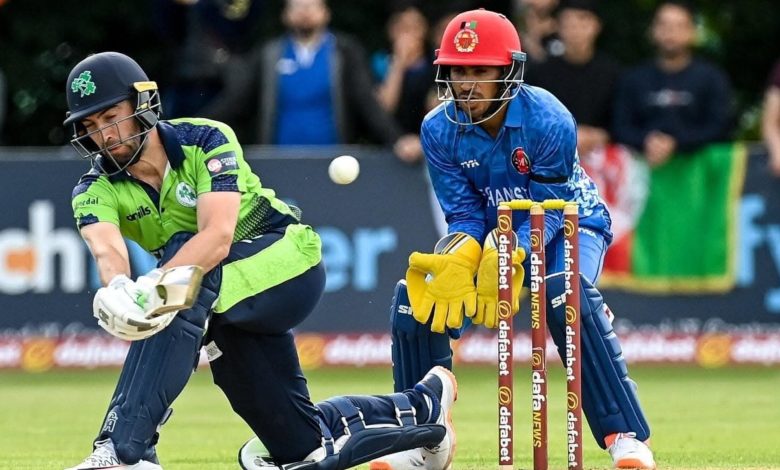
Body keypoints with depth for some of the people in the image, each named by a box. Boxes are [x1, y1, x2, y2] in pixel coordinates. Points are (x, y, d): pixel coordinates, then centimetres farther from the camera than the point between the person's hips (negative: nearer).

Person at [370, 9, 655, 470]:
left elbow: (548, 212, -25)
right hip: (492, 229, 5)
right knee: (415, 297, -14)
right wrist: (457, 261, -34)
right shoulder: (439, 131, -16)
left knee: (567, 296, -35)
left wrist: (505, 258, -41)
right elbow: (465, 216, -12)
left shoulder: (548, 121, -29)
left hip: (568, 223, -5)